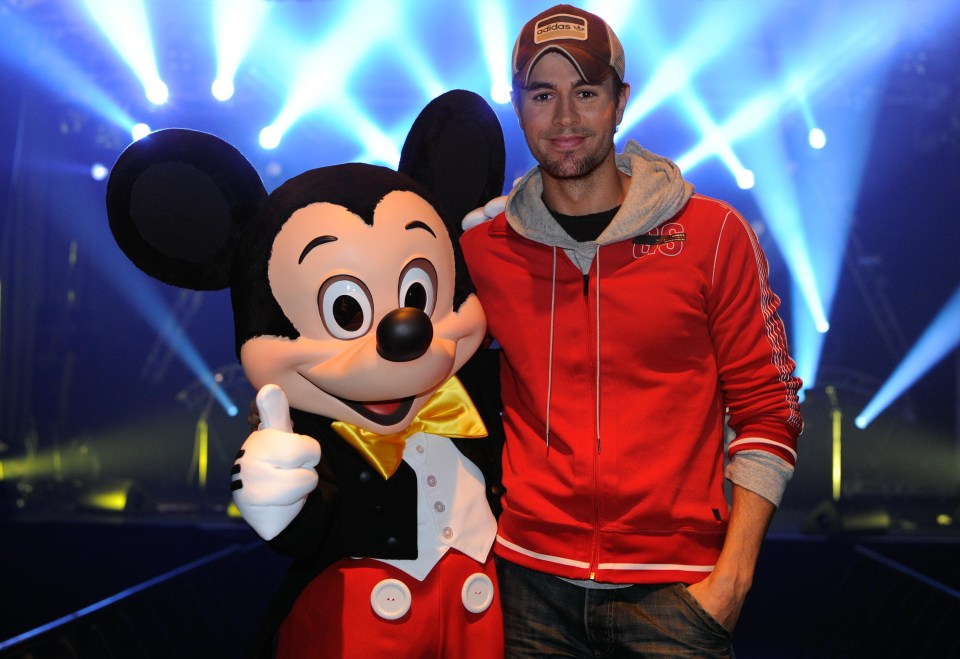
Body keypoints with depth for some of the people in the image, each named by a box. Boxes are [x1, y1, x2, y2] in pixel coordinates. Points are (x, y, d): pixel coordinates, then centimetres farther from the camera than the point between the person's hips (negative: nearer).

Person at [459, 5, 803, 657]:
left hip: (673, 588, -1)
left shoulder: (714, 234, -2)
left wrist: (732, 577, -7)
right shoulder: (481, 248, 3)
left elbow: (768, 412, -1)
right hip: (530, 576, 2)